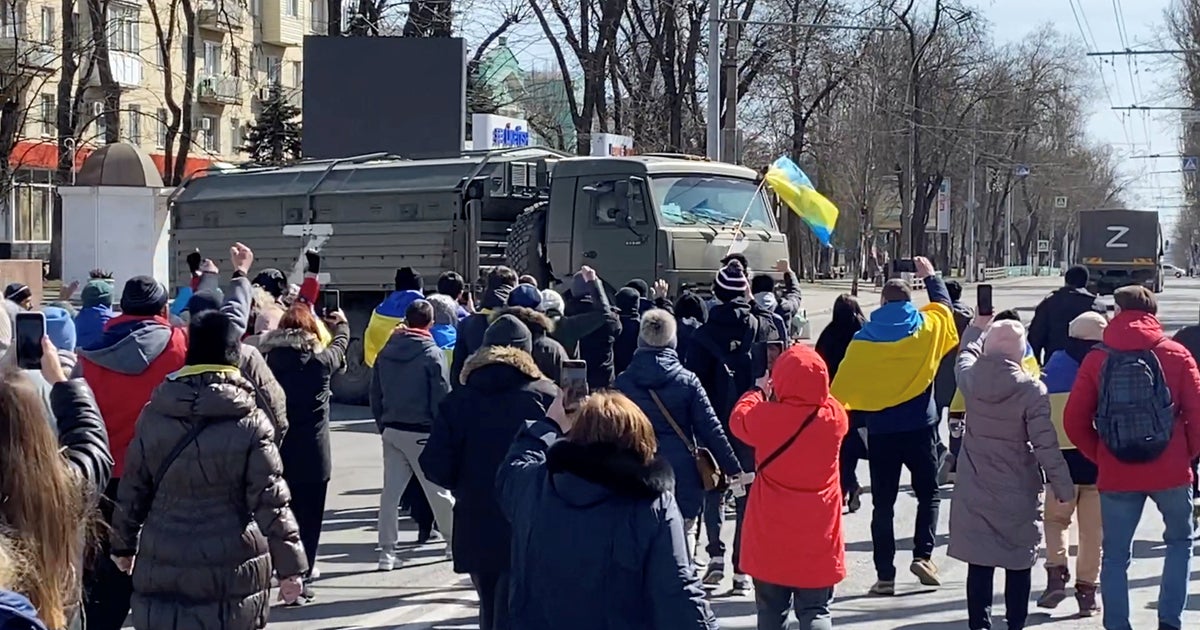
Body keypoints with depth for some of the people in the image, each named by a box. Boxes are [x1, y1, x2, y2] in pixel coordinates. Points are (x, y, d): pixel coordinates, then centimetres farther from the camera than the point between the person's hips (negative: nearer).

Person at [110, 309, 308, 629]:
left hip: (162, 567, 3)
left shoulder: (153, 417, 1)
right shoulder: (250, 424, -9)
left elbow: (132, 492, 8)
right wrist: (290, 565, -3)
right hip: (232, 570, -3)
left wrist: (123, 544, 23)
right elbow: (270, 501, -9)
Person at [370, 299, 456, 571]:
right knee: (438, 490, 9)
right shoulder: (432, 354, -11)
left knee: (390, 491, 3)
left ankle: (387, 551, 0)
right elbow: (442, 399, -11)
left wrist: (383, 425, 16)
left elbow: (375, 394, 9)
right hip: (422, 433, -4)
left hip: (392, 430, 4)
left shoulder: (386, 352, 5)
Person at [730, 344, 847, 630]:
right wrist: (811, 389, 26)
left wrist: (758, 391, 25)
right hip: (817, 541, 1)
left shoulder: (764, 417, -14)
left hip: (771, 539, 0)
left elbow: (739, 418, 9)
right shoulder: (833, 417, -10)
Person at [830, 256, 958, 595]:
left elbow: (843, 384, -4)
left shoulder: (864, 338, -4)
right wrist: (930, 276, 35)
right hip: (920, 425, 0)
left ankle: (885, 574, 3)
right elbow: (944, 305, 20)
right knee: (928, 493, 15)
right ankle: (923, 554, -3)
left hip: (881, 429, 0)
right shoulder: (927, 328, -1)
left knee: (883, 503, 5)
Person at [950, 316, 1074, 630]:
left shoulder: (970, 379, -5)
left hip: (975, 490, 3)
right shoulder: (1031, 390, -15)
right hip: (1018, 492, -3)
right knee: (1018, 563, 8)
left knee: (979, 563, 7)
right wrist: (1064, 487, -5)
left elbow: (966, 355, 21)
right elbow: (1046, 445, -14)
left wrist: (978, 326, 38)